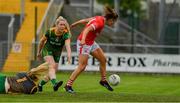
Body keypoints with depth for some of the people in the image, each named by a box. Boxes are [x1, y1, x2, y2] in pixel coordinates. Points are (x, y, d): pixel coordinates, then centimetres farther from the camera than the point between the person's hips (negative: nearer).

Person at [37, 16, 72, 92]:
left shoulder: (66, 34, -22)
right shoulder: (50, 31, -20)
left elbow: (68, 45, -40)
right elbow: (42, 41, -2)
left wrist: (69, 55, -58)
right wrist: (39, 52, 8)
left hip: (57, 53, 3)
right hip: (47, 50, -3)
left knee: (53, 71, 2)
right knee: (52, 66, -28)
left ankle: (40, 84, 27)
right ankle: (55, 83, -50)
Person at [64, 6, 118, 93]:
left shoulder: (99, 18, 3)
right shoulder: (100, 23, -25)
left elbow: (84, 20, 12)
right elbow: (87, 29, -38)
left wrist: (74, 24, 25)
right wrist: (83, 39, -54)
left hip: (91, 43, 10)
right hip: (84, 43, -10)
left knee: (103, 59, 11)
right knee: (82, 66, -9)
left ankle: (103, 80, 25)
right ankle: (68, 85, -3)